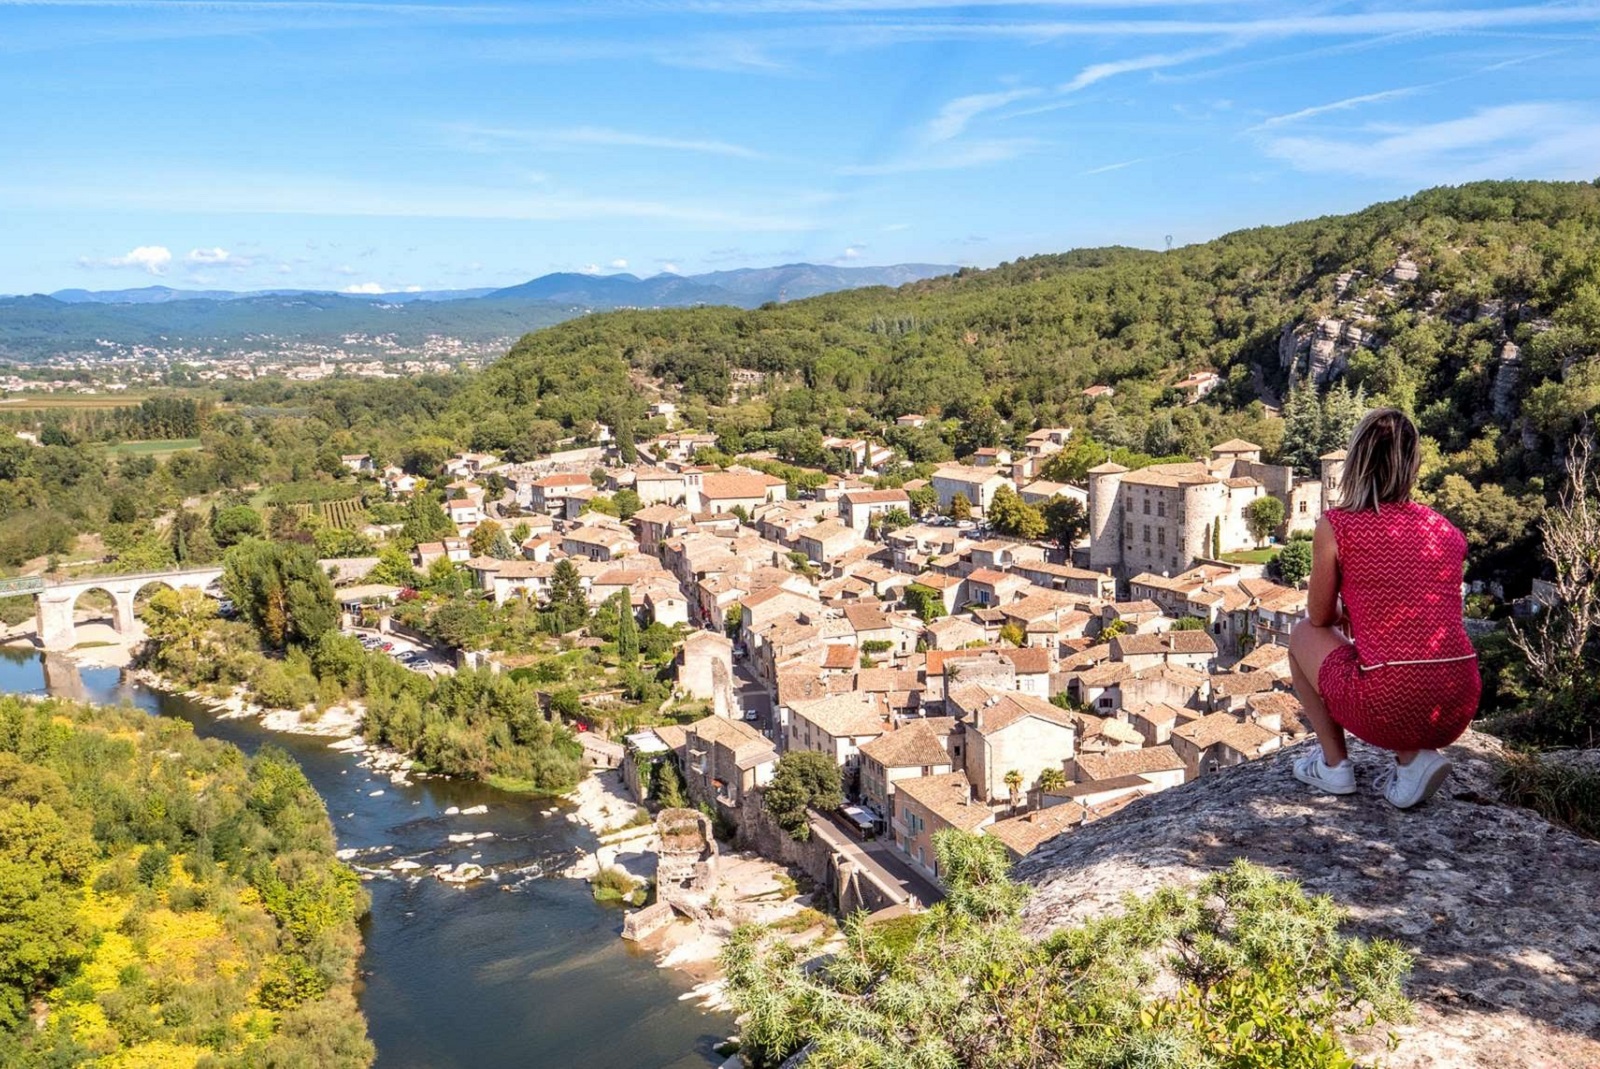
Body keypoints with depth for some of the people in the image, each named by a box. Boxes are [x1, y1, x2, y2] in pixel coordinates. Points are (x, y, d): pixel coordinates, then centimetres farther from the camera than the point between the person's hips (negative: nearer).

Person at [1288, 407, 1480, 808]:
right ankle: (1415, 759, 13)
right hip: (1457, 714, 5)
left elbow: (1320, 617, 9)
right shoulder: (1448, 531, 10)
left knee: (1303, 635, 23)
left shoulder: (1336, 526, -3)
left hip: (1387, 709, -4)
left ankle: (1333, 763, 19)